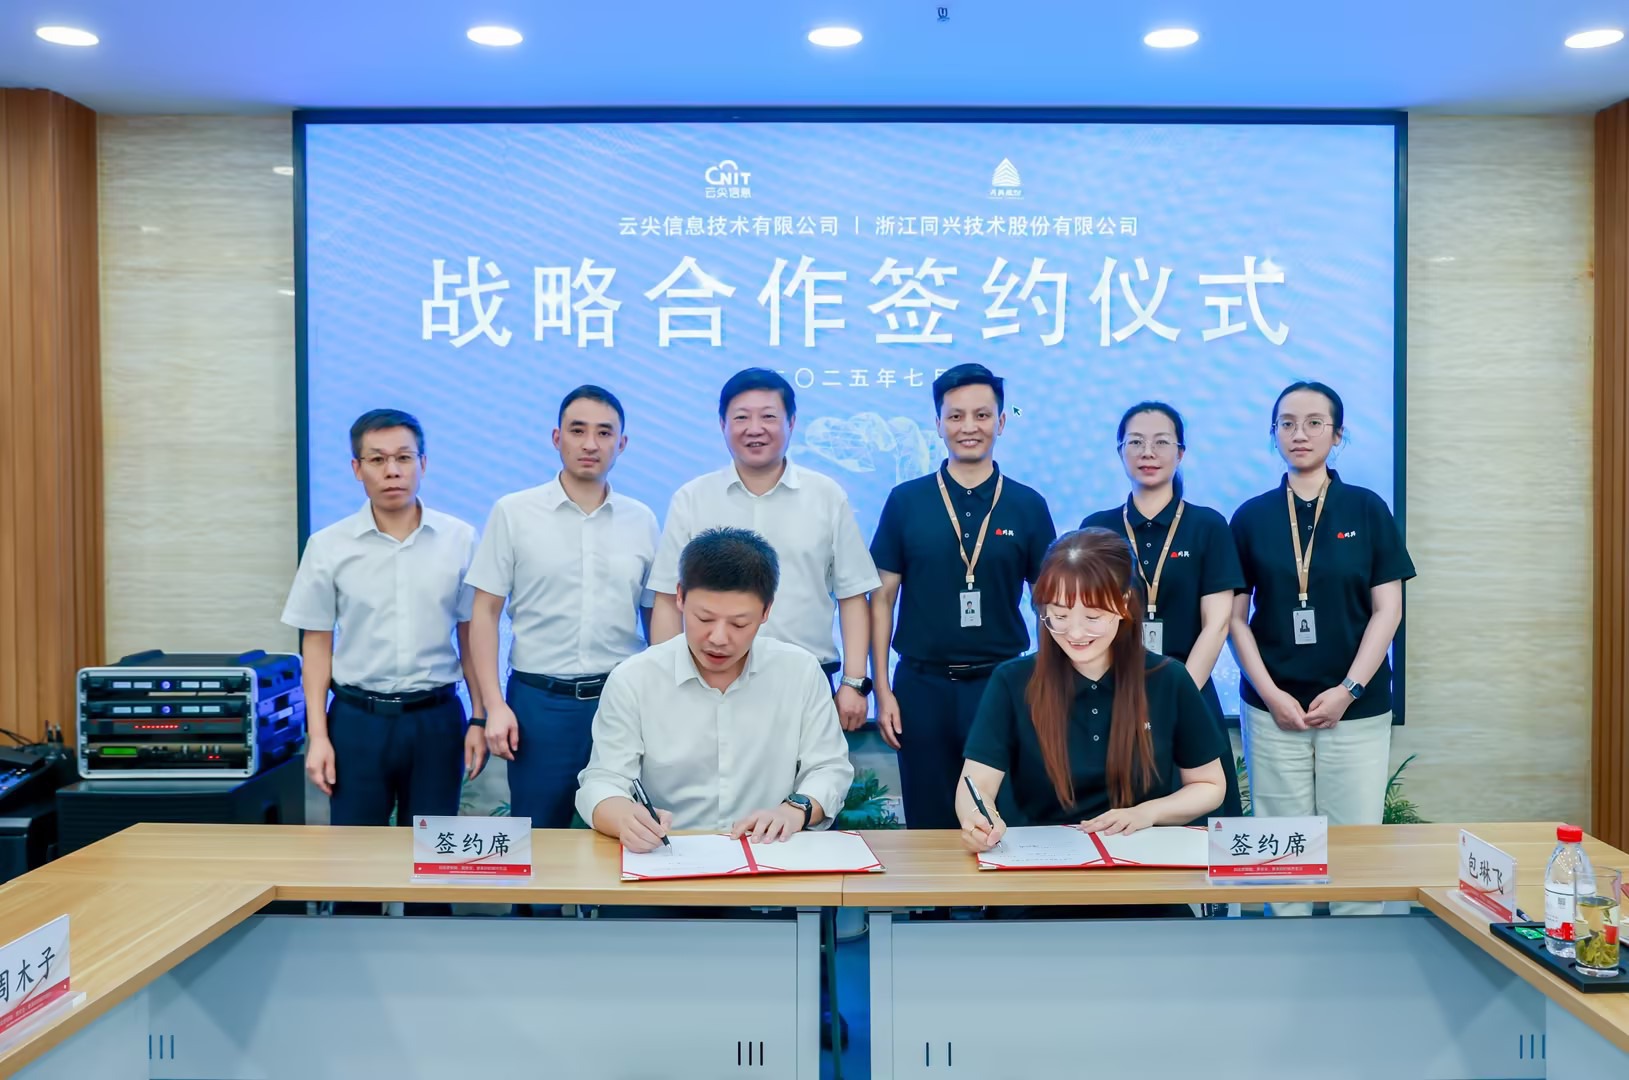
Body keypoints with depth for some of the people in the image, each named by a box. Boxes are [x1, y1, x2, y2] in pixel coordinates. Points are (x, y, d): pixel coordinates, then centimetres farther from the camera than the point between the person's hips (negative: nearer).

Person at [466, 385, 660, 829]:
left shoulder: (642, 521, 6)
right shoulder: (513, 512, -1)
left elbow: (656, 618, 11)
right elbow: (485, 612, 0)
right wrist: (495, 705, -7)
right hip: (539, 700, -2)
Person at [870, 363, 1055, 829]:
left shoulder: (1028, 506, 2)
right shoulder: (906, 501, 1)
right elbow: (883, 597, 3)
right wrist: (882, 691, -1)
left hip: (1001, 684, 0)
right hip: (922, 685, 0)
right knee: (928, 828, 10)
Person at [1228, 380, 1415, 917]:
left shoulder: (1367, 510, 4)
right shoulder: (1252, 517, 5)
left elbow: (1387, 610, 1)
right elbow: (1236, 616, 4)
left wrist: (1348, 690, -8)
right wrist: (1272, 695, -6)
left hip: (1356, 708, 0)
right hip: (1274, 708, 1)